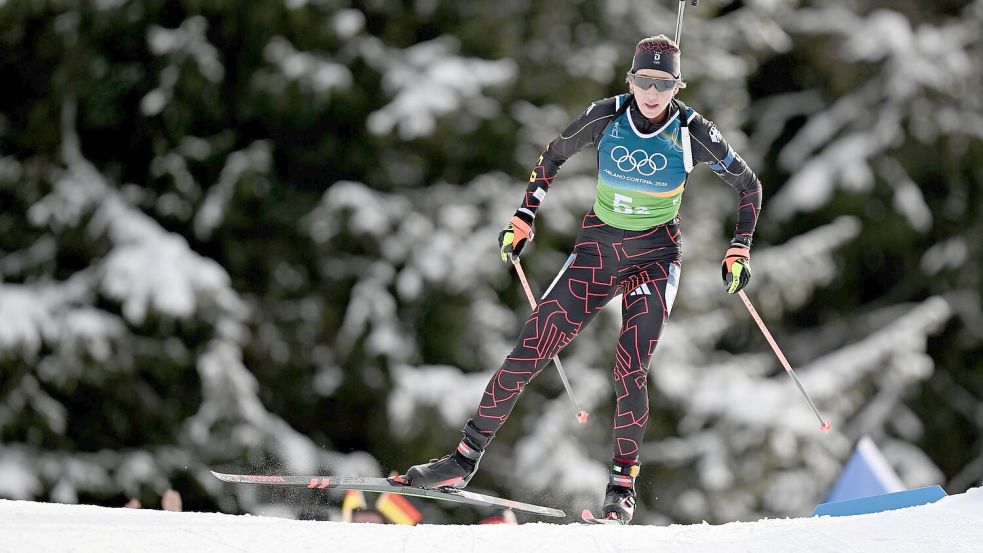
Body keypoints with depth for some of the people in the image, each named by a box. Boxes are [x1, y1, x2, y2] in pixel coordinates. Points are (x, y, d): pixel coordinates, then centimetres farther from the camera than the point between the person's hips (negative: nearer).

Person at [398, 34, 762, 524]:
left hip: (655, 258, -2)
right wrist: (523, 219, 5)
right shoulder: (605, 117, -10)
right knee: (530, 350, -7)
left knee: (631, 370, -18)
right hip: (597, 250, 2)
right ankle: (466, 458, 0)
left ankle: (623, 483, -5)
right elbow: (554, 156, 8)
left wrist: (739, 251, -8)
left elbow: (748, 186, 0)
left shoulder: (693, 134, -14)